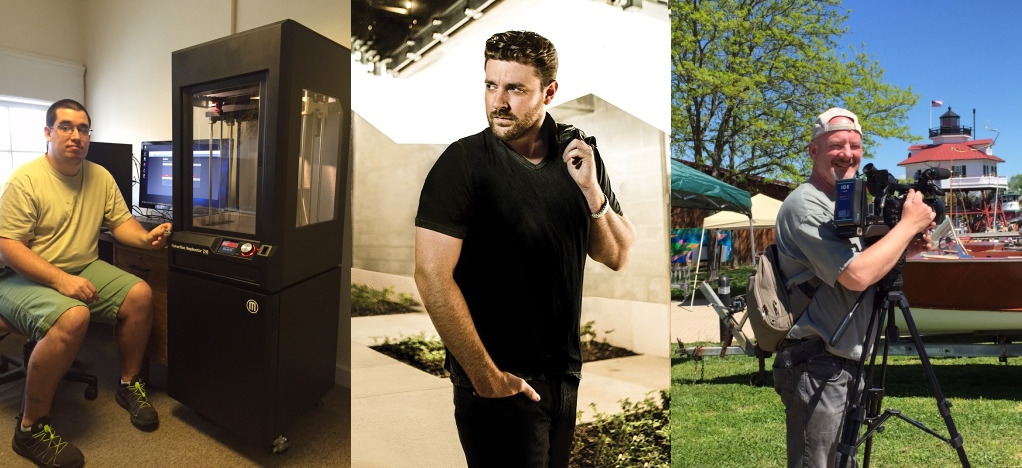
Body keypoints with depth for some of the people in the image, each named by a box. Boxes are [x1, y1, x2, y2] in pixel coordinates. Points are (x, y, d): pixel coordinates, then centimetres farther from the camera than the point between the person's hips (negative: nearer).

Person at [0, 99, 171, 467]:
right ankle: (31, 427, -17)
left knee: (140, 295, -13)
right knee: (73, 317, -33)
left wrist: (146, 238, -15)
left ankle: (129, 385, 7)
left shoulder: (100, 177, 4)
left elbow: (120, 222, 8)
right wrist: (60, 279, -29)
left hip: (83, 269, 6)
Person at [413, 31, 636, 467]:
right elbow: (432, 275, -21)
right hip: (499, 384, -6)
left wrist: (591, 190, -14)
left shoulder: (577, 154, 0)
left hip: (566, 371, 6)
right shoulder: (463, 162, -15)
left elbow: (617, 257, 3)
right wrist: (486, 377, -18)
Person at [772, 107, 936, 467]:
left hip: (848, 361, 10)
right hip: (815, 365, -10)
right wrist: (909, 223, -13)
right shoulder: (804, 205, -15)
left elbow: (867, 265, 22)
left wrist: (905, 250, 5)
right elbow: (856, 275, -24)